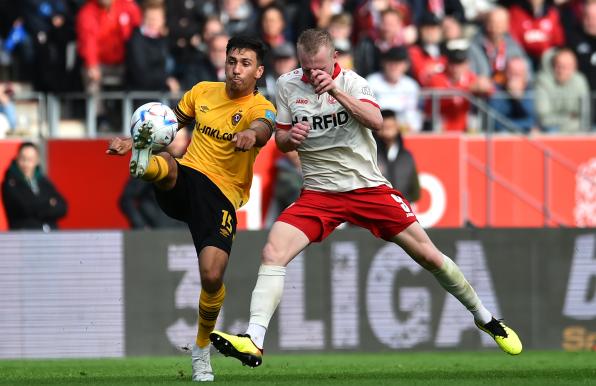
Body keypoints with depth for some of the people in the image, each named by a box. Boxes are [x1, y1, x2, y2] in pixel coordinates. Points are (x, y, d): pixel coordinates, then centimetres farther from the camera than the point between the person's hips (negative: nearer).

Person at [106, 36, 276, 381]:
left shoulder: (260, 107, -3)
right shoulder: (203, 92, 11)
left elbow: (263, 128, -28)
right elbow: (171, 123, 28)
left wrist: (252, 134, -53)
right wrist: (134, 140, 12)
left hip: (222, 197, -3)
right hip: (184, 183, 3)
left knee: (212, 276, -17)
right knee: (166, 165, -35)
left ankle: (202, 349, 8)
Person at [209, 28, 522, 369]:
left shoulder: (351, 82, -6)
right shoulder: (288, 86, 1)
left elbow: (376, 121, -23)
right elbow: (281, 143, 9)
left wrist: (336, 90, -34)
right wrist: (290, 137, -15)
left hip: (368, 187, -1)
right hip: (319, 193, 1)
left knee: (428, 255, 2)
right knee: (273, 254, -23)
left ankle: (484, 318, 23)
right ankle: (253, 342, -29)